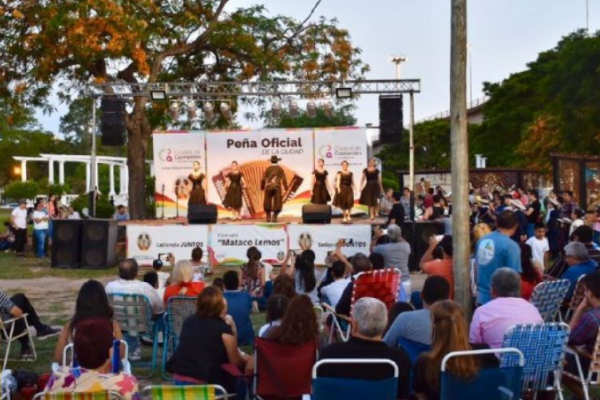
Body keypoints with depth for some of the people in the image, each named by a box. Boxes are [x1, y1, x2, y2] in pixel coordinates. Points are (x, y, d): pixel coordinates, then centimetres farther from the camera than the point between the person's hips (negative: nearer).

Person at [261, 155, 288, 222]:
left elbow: (263, 179, 1)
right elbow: (284, 178, -1)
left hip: (268, 187, 1)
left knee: (267, 203, 13)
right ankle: (274, 217, -5)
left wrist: (262, 187, 13)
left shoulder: (268, 169, 5)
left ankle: (268, 217, 13)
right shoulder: (280, 169, 4)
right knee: (277, 204, 4)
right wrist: (286, 187, 7)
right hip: (277, 187, -1)